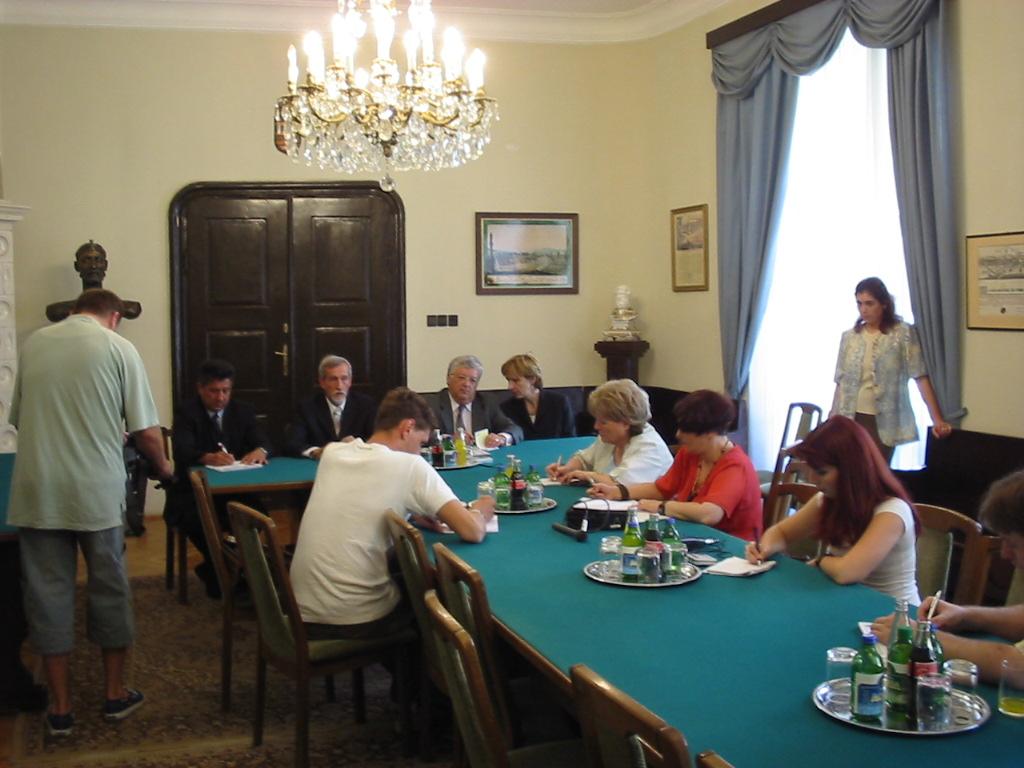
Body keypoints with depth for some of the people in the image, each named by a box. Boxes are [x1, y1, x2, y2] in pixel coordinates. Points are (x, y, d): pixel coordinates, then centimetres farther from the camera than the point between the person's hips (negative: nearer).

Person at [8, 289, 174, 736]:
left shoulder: (33, 344, 7)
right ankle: (116, 694, 26)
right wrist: (163, 466, 14)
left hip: (38, 493, 2)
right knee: (109, 590, 13)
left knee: (48, 593, 10)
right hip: (98, 492, -2)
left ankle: (60, 707, 18)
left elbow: (18, 418, 17)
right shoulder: (118, 348, -3)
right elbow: (147, 433, -5)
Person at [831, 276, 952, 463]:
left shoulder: (903, 334, -4)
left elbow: (921, 377, -9)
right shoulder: (849, 337, 7)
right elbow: (841, 382, 9)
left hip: (884, 421, -3)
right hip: (851, 418, 3)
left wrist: (937, 419, -14)